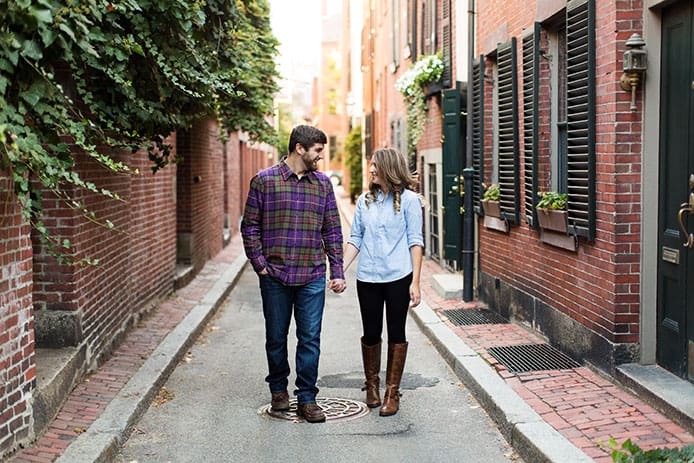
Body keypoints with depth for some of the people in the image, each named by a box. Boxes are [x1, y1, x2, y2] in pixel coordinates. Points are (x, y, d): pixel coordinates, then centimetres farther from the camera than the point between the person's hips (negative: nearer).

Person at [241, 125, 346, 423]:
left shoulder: (323, 183, 8)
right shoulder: (264, 181, -1)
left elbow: (332, 230, 10)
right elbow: (250, 226, 1)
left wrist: (337, 272, 5)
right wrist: (260, 265, -7)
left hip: (313, 277, 2)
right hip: (275, 276, -2)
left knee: (310, 339, 3)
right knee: (276, 338, 11)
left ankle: (307, 399, 13)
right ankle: (278, 390, 31)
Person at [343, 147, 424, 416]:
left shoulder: (409, 199, -2)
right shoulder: (365, 200, 10)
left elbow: (415, 242, -4)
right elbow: (355, 239, 11)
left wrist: (415, 283, -9)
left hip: (398, 277, -3)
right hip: (367, 278, 3)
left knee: (396, 334, 5)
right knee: (371, 334, 9)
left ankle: (392, 392, 15)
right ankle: (371, 385, 29)